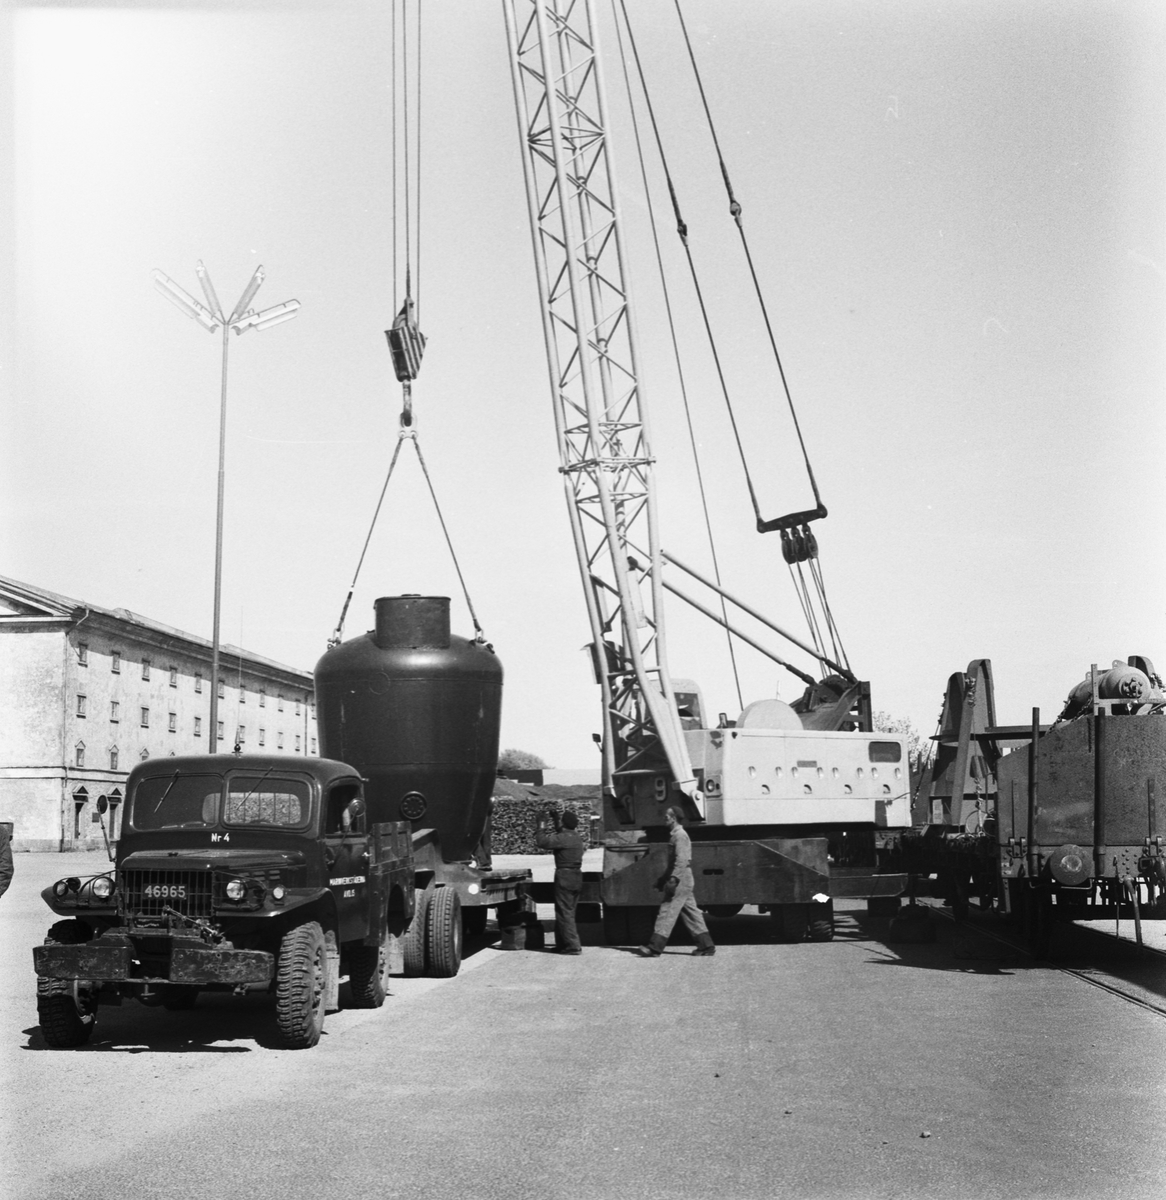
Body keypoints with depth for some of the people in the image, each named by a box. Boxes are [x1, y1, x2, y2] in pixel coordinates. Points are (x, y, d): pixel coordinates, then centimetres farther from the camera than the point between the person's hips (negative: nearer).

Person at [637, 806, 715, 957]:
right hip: (683, 880, 10)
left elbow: (682, 860, -22)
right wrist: (664, 878, 24)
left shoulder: (680, 835, -13)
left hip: (681, 879, -10)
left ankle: (655, 948, -10)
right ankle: (706, 945, 12)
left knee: (667, 912, -9)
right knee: (690, 913, 11)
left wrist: (673, 879, -27)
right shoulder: (675, 834, 18)